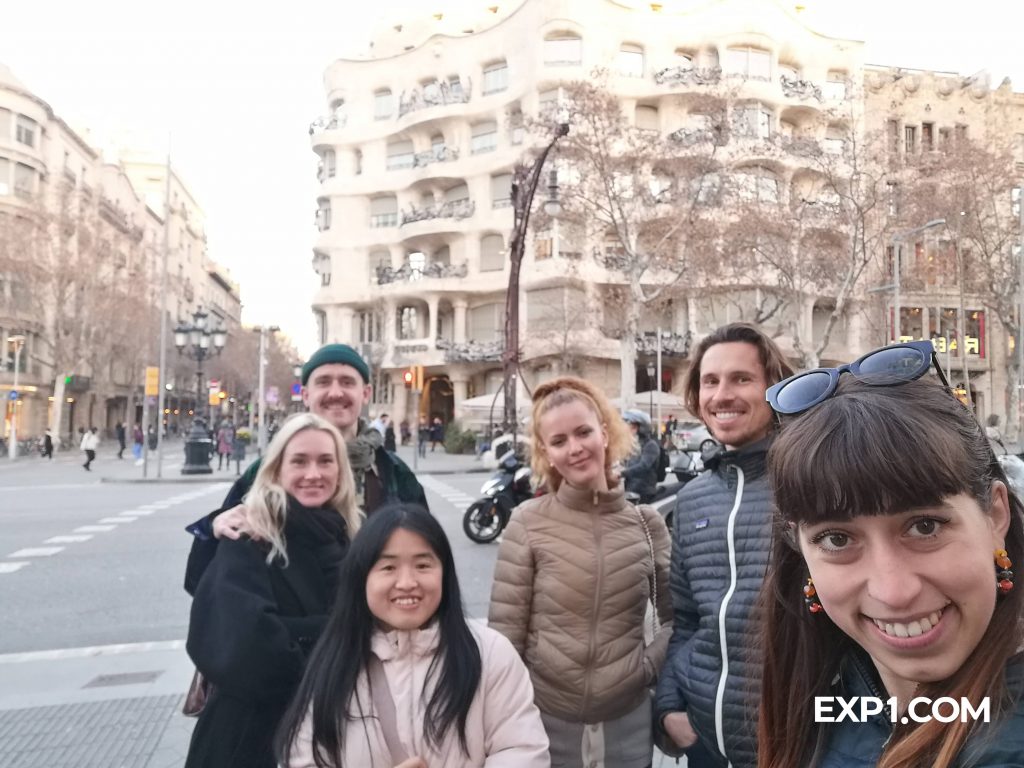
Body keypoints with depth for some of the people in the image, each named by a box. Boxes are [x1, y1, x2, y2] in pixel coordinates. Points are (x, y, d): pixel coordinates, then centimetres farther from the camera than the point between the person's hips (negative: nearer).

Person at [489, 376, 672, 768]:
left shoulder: (647, 523, -3)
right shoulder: (528, 522, -10)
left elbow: (677, 616, 8)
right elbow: (504, 632, -8)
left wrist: (648, 666, -5)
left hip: (626, 721, 2)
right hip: (543, 719, -2)